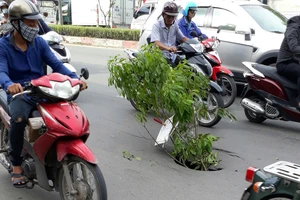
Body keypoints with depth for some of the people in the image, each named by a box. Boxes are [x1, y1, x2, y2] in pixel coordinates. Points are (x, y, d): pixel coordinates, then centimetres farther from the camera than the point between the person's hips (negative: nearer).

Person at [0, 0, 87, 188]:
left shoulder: (40, 42, 7)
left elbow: (56, 64, -1)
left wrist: (74, 78, -20)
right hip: (19, 94, -3)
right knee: (19, 119, -34)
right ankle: (16, 164, -12)